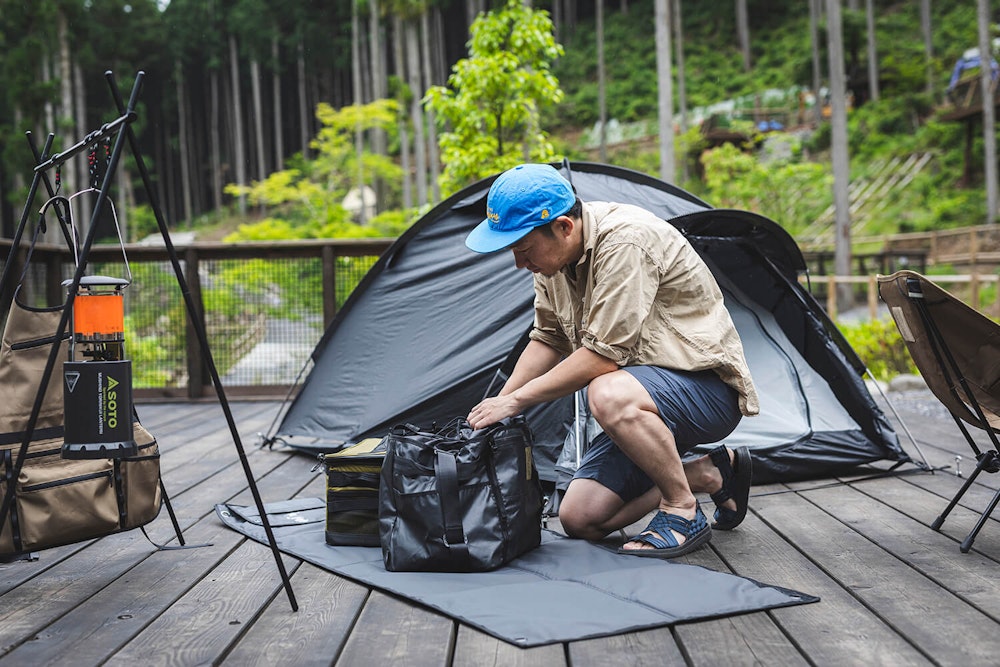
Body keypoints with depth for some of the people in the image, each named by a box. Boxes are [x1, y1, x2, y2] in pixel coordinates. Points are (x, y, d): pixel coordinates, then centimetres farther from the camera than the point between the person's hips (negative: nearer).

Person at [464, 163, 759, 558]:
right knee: (580, 519, -1)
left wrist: (517, 400, -22)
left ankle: (683, 512, -17)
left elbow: (602, 355, -29)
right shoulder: (553, 254, 0)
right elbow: (548, 340, 10)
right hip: (642, 386, 9)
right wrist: (498, 405, -1)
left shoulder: (626, 241, -27)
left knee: (610, 395, -40)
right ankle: (711, 473, 12)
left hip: (708, 385, -9)